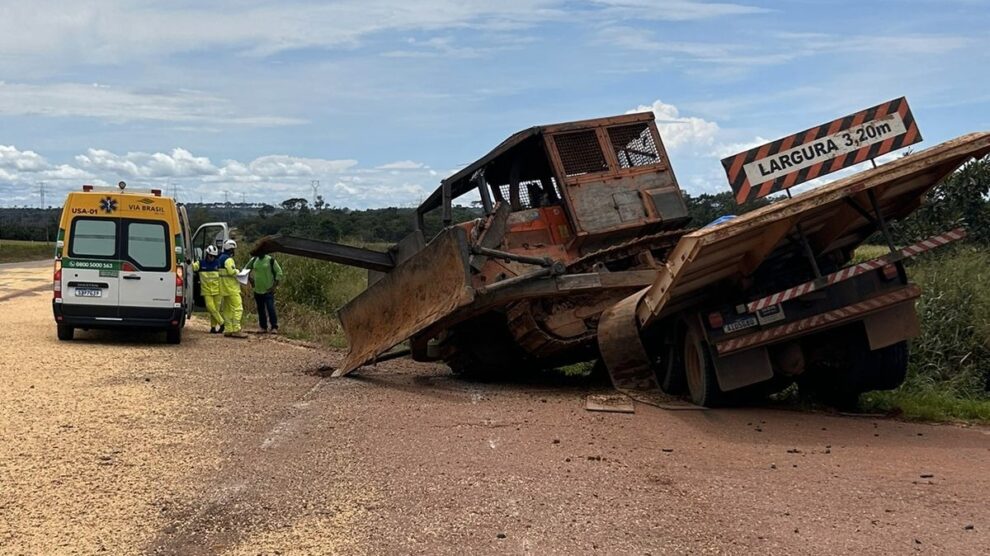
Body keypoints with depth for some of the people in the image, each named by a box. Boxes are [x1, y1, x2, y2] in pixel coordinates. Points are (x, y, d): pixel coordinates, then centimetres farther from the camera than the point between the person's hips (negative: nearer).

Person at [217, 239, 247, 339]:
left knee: (228, 309, 12)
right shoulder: (229, 259, -15)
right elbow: (232, 271, -25)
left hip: (226, 288, 10)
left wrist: (235, 272, 8)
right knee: (237, 308, -11)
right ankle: (236, 330, -15)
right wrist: (237, 271, -6)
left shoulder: (222, 258, 17)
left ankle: (228, 330, 14)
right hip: (231, 288, -10)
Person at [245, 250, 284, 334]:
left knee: (271, 309, -12)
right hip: (257, 290, 5)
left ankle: (274, 327, -6)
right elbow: (246, 269, 22)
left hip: (268, 290, -5)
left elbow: (279, 272, -6)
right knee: (261, 310, 8)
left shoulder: (271, 260, -8)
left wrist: (275, 285, -10)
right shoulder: (254, 260, 7)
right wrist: (251, 281, 13)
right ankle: (263, 327, 16)